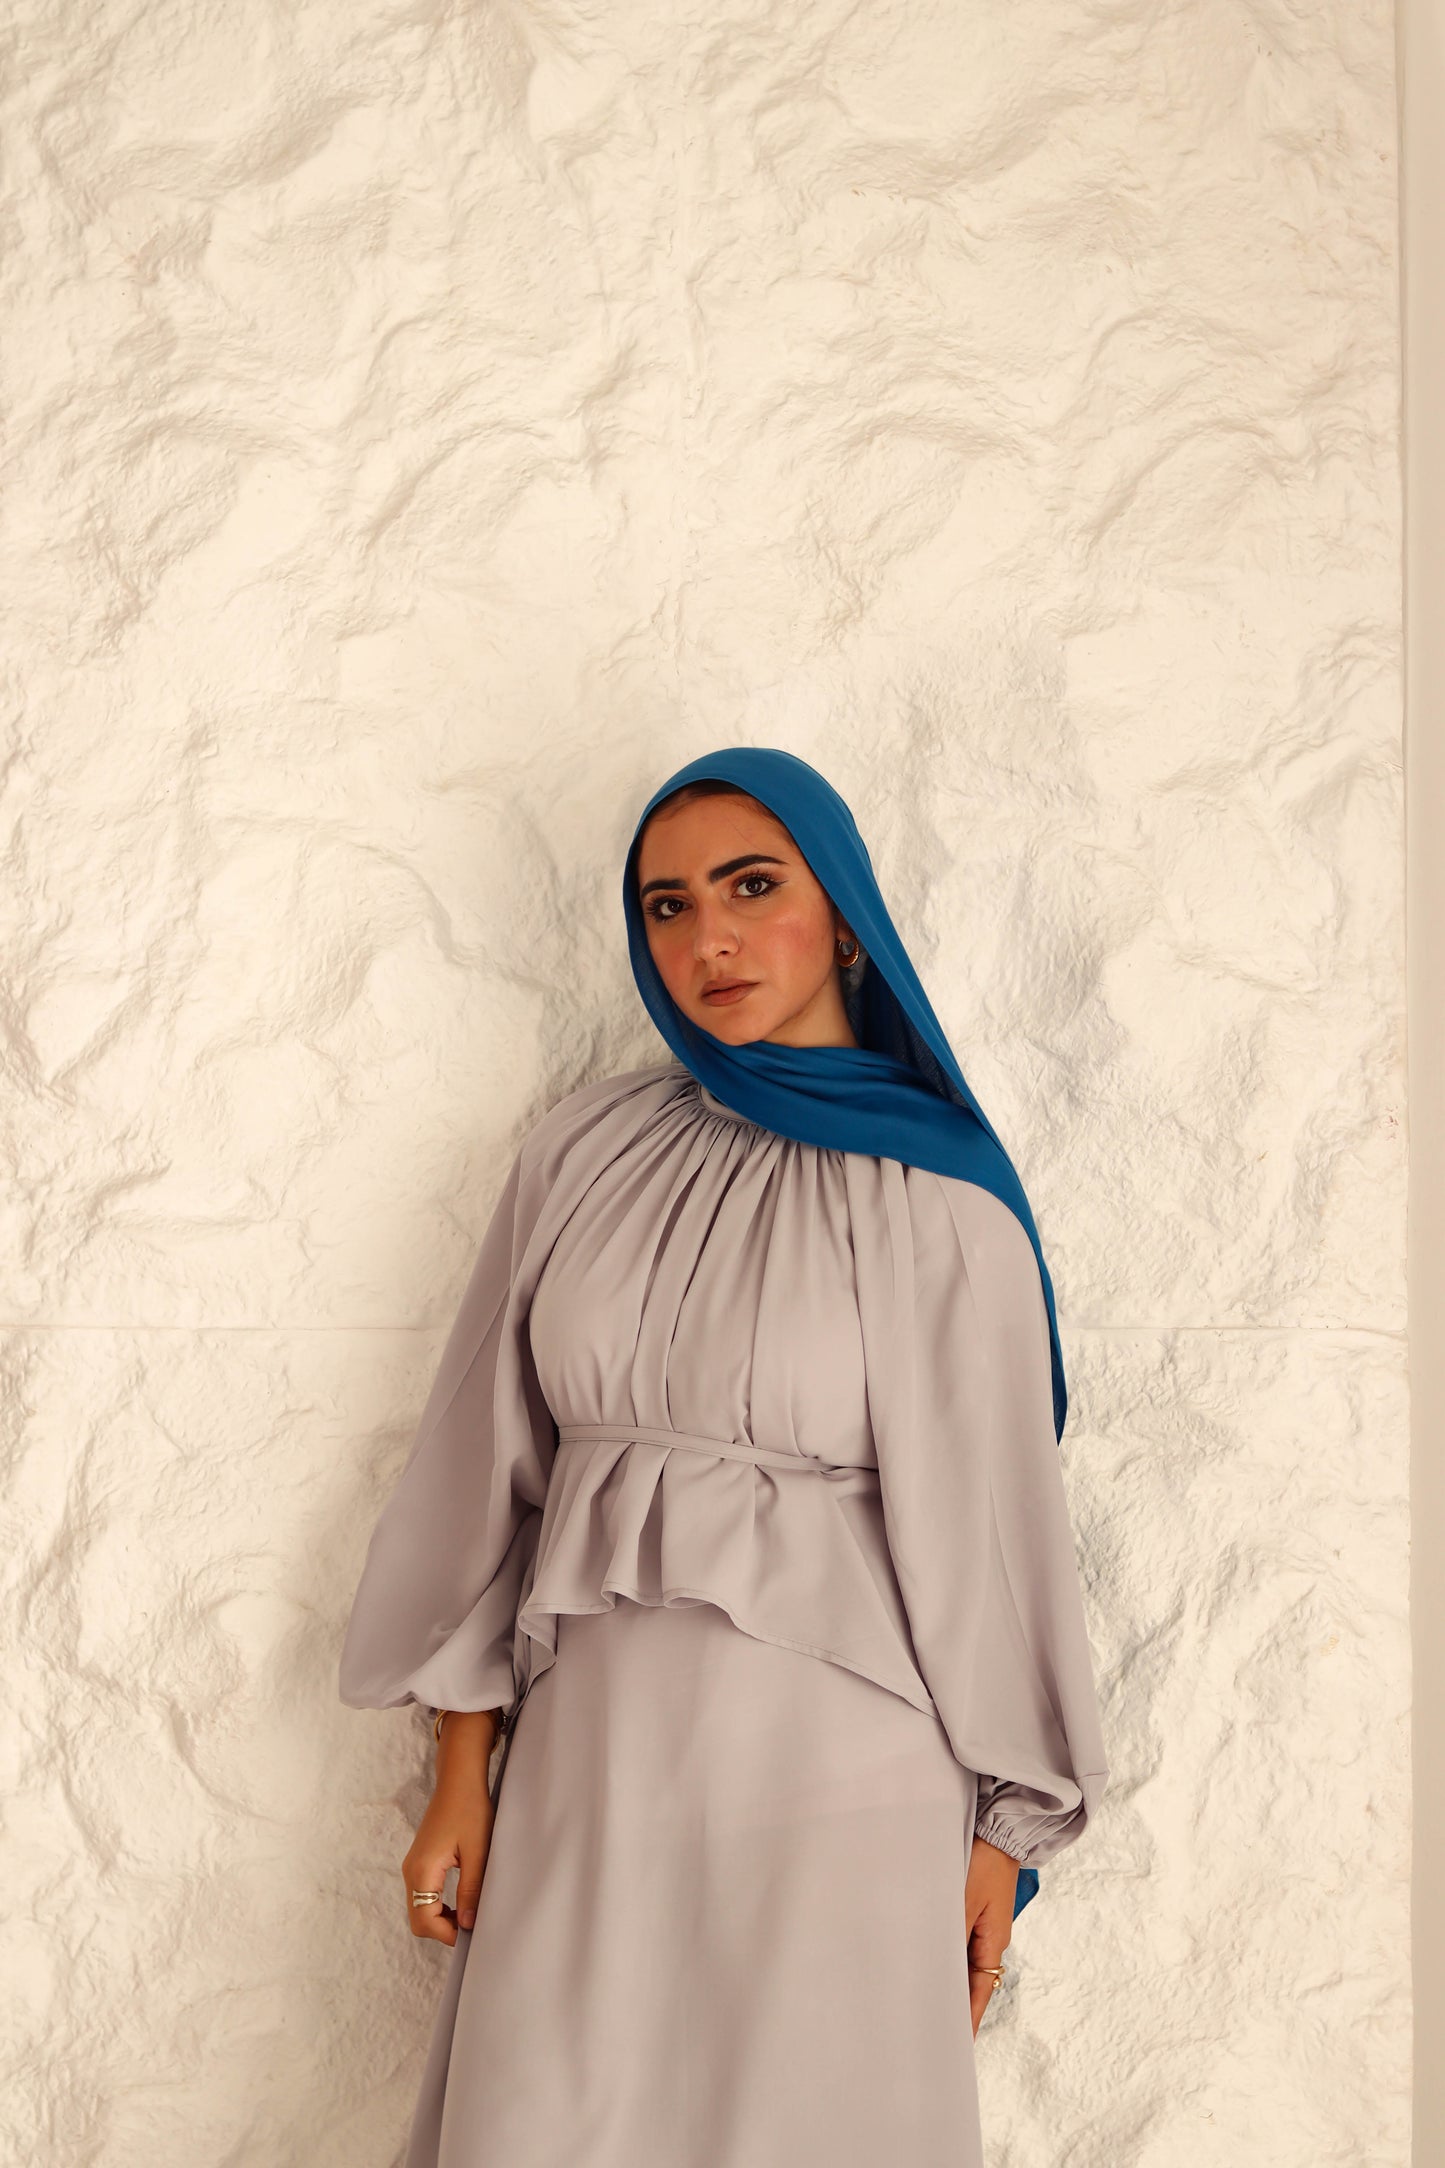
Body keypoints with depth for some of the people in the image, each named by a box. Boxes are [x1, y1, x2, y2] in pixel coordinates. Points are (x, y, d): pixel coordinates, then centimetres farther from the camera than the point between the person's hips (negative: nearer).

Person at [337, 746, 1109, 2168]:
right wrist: (460, 1779, 4)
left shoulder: (941, 1204, -6)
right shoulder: (579, 1158, 3)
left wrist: (1000, 1834, 1)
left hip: (836, 1768, -2)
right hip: (591, 1754, 3)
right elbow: (496, 1465, 6)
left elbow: (990, 1517, -2)